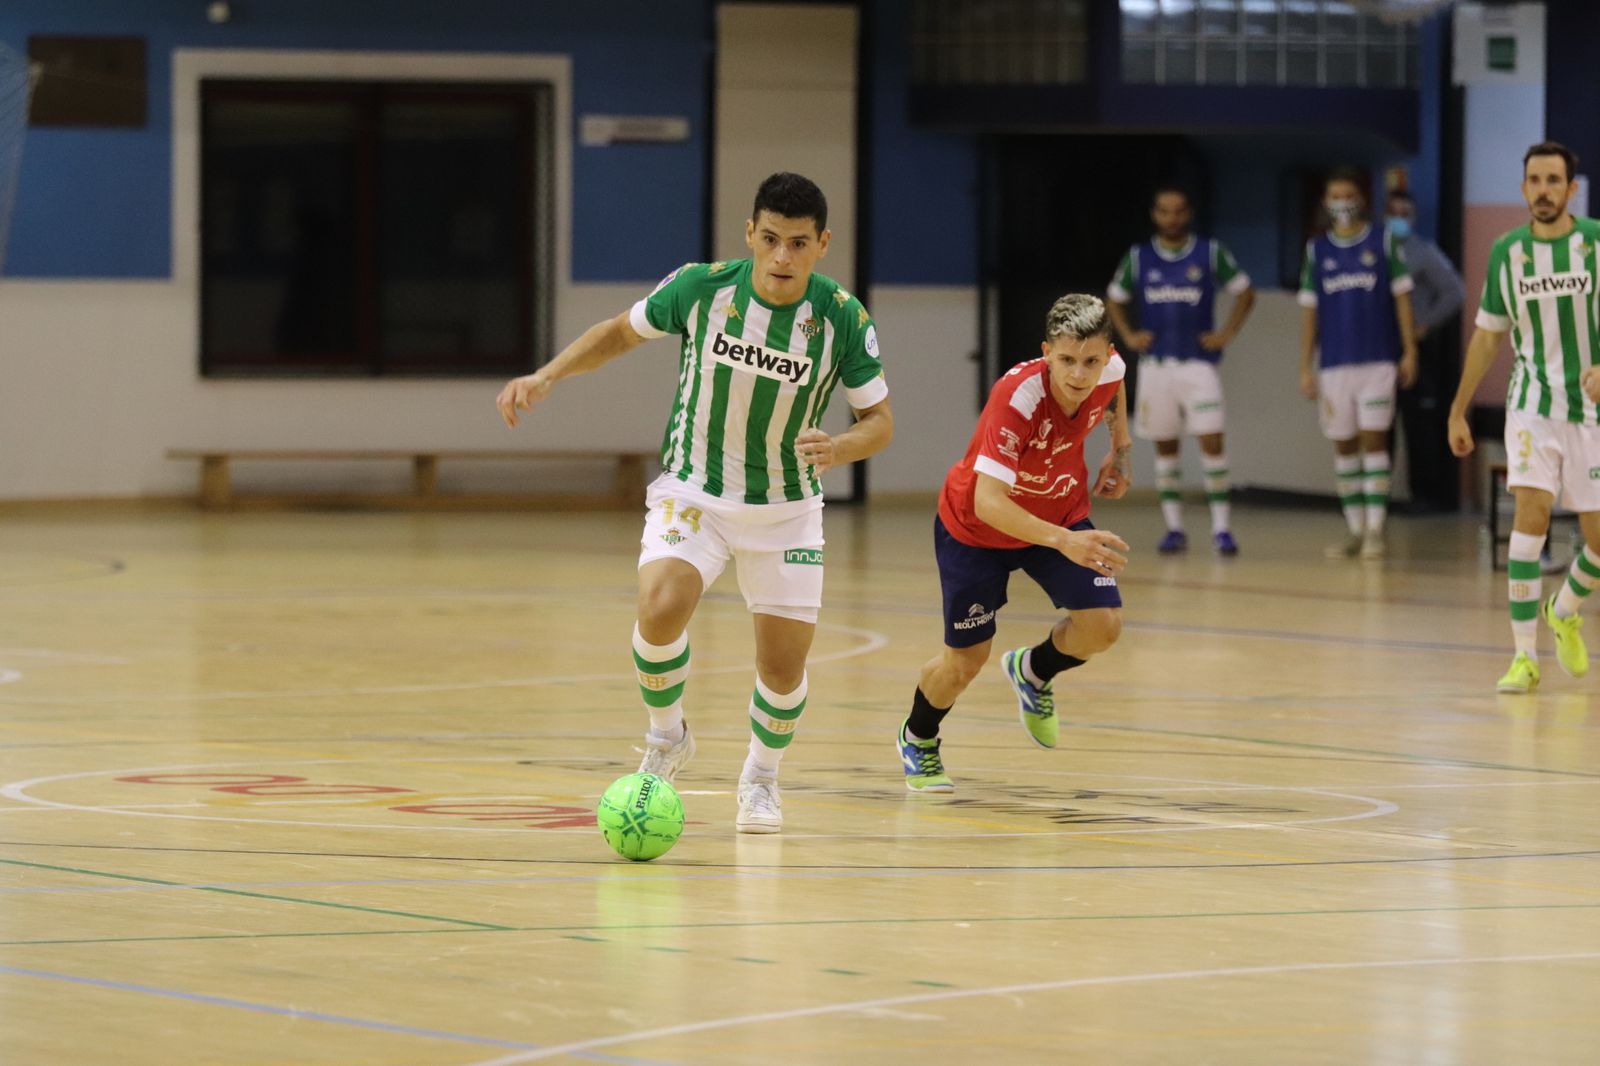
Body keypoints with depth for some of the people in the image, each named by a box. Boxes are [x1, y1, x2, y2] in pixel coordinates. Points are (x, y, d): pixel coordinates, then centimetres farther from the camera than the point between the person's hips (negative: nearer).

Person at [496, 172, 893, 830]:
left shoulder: (843, 319, -16)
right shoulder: (702, 288, -16)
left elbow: (879, 419, -6)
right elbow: (621, 331, 3)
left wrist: (838, 448, -28)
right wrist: (546, 376, -9)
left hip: (786, 509, 1)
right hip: (692, 493, -1)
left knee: (783, 667, -1)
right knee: (660, 609, -27)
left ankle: (761, 777, 31)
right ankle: (666, 738, 1)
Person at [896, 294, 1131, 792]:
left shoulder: (1108, 371, -22)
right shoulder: (1016, 398, -39)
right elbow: (987, 501, -47)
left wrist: (1120, 447, 6)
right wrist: (1063, 542, -57)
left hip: (1061, 514, 4)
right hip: (975, 527, -4)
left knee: (1103, 624, -15)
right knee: (964, 663, 2)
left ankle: (1031, 672, 20)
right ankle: (918, 740, 37)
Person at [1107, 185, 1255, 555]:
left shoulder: (1211, 253, 1)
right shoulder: (1138, 257, 6)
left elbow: (1244, 292, 8)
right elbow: (1115, 299, 18)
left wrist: (1227, 334, -2)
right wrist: (1128, 336, 4)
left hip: (1198, 362, -2)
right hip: (1156, 364, 2)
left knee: (1211, 441, -11)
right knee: (1164, 445, 5)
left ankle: (1221, 527, -9)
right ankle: (1174, 527, 12)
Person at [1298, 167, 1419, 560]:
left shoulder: (1383, 242, 3)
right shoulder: (1317, 250, 9)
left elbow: (1401, 296, 2)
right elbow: (1309, 309, 11)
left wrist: (1409, 350, -4)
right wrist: (1305, 368, 7)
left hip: (1378, 361, -3)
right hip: (1334, 364, 3)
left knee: (1373, 440, -8)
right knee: (1343, 445, 5)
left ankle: (1375, 531, -8)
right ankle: (1355, 531, 13)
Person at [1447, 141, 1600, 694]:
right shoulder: (1508, 252, 2)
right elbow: (1487, 336, 12)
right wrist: (1457, 411, 12)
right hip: (1533, 402, 0)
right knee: (1531, 511, -18)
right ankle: (1524, 655, -16)